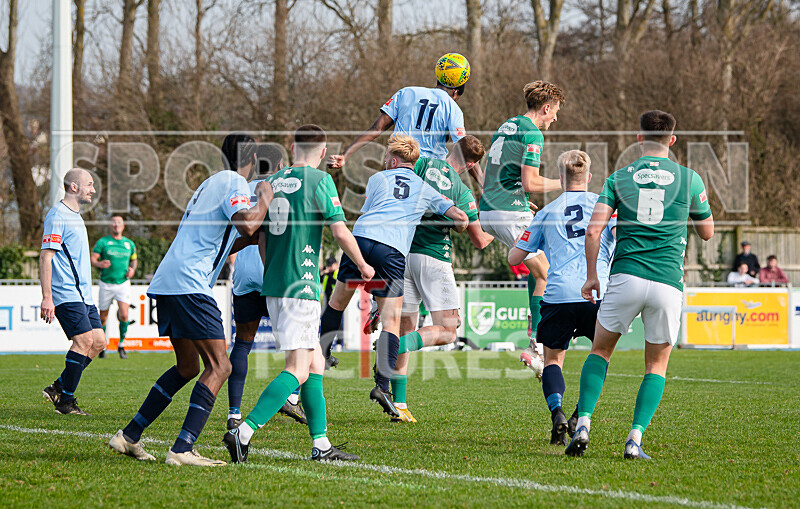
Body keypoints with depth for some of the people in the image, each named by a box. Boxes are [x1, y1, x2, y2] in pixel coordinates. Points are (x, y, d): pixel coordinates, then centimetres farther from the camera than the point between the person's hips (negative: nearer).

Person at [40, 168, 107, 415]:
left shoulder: (75, 216, 20)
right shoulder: (57, 215, -10)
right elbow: (46, 256, -16)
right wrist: (47, 298, -21)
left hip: (82, 294, 10)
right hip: (66, 293, -10)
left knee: (98, 341, 3)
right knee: (84, 340, -16)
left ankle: (58, 388, 10)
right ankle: (65, 402, -9)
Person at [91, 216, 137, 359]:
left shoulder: (129, 244, 8)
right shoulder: (102, 242, -2)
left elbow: (134, 259, 24)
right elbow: (92, 260, -8)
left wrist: (132, 269, 3)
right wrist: (100, 264, -30)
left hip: (123, 283, 1)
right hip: (106, 284, -1)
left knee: (124, 315, -15)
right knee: (103, 318, 4)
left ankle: (121, 345, 4)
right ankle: (102, 346, 23)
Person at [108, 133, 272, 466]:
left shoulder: (211, 183, 26)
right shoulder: (234, 183, -3)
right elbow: (246, 224, -22)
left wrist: (252, 238, 32)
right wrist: (264, 200, -4)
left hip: (166, 284, 10)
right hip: (189, 285, -10)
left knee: (188, 367, 19)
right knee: (219, 366, -10)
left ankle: (129, 436, 20)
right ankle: (182, 449, -20)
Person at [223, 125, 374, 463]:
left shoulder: (272, 182, 13)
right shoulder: (319, 180, -6)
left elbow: (261, 239, 15)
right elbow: (341, 232, -9)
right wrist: (363, 266, 7)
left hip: (273, 285, 8)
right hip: (301, 285, -8)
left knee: (315, 362, 14)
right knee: (298, 370, -9)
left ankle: (321, 444, 13)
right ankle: (244, 432, -21)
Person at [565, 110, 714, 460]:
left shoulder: (619, 177, 8)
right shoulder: (689, 178, 7)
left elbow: (594, 229, -1)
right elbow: (707, 232, 18)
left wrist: (591, 275, 9)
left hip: (626, 277, 0)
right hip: (668, 283, 0)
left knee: (600, 351, 19)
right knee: (657, 365, 14)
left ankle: (583, 424, 0)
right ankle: (635, 439, -3)